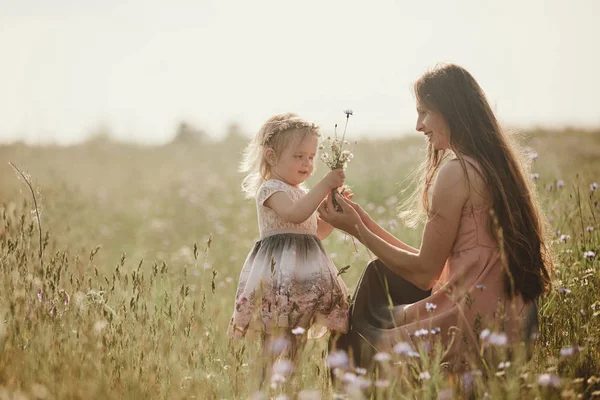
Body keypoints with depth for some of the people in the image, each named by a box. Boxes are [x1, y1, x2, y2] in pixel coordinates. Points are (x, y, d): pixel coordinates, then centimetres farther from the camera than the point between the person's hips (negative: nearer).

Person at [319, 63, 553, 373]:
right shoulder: (493, 164, 12)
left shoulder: (455, 172, -16)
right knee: (380, 274, 19)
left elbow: (424, 272, -10)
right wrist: (364, 222, 14)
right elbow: (434, 263, 13)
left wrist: (358, 230, -2)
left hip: (477, 323, -9)